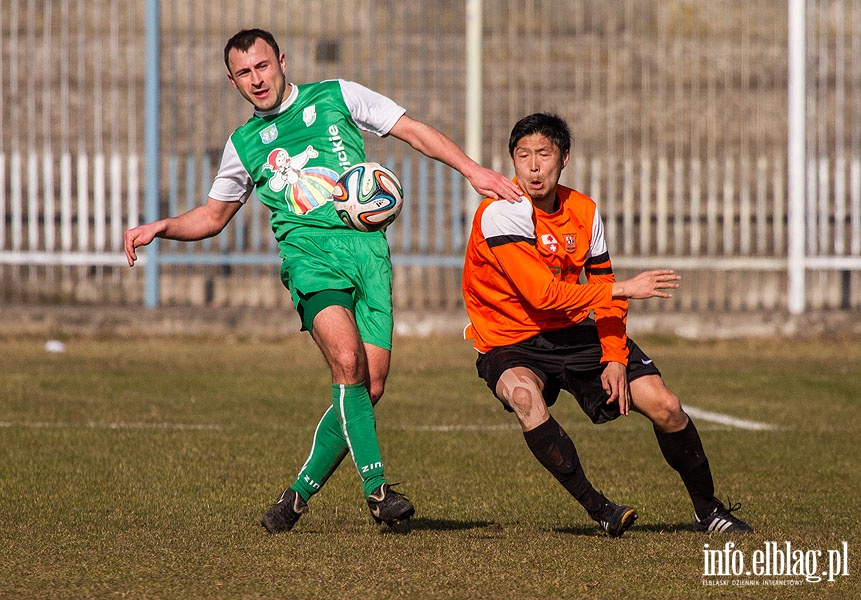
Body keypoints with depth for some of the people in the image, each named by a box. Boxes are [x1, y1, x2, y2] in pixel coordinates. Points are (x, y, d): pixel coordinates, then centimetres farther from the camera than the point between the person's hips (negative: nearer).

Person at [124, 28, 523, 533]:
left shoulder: (337, 97, 13)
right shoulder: (244, 143, 18)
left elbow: (413, 131, 13)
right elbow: (213, 215, 29)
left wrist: (473, 170, 3)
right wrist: (161, 228, 10)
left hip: (367, 246, 0)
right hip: (309, 252, 0)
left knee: (369, 387, -9)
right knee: (347, 360, -27)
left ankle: (300, 494, 6)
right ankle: (376, 487, -25)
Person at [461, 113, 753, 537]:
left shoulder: (584, 211, -1)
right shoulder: (501, 212, -21)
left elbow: (604, 288, 10)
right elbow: (542, 294, -28)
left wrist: (614, 359, -3)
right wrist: (623, 289, -24)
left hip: (575, 332, 5)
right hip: (510, 342, -5)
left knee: (664, 407, -6)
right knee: (524, 395, -39)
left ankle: (707, 510, 17)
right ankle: (598, 509, -30)